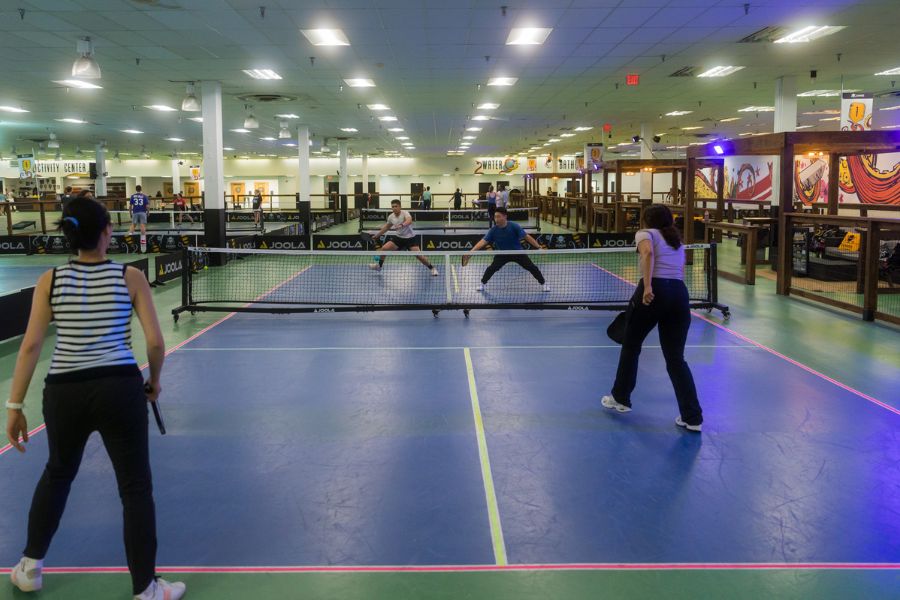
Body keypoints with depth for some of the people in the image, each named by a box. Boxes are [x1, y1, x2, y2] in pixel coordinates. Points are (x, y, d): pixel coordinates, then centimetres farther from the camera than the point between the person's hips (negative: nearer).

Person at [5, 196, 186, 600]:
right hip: (120, 388, -3)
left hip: (64, 392, 3)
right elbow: (155, 343, -4)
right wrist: (154, 382, 14)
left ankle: (30, 567, 40)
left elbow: (30, 346, -2)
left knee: (58, 473, 29)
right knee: (136, 487, 8)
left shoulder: (50, 280, 2)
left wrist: (14, 406, 3)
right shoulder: (130, 277, -2)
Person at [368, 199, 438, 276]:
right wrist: (377, 234, 19)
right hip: (398, 237, 5)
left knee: (418, 255, -17)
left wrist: (402, 225, -61)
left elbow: (409, 221, -43)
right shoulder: (391, 217, -3)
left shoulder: (405, 213, -20)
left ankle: (432, 268, 2)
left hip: (410, 238, -5)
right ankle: (379, 265, 16)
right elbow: (387, 226, 17)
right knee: (384, 248, -7)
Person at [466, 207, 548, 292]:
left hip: (517, 252, -1)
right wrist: (472, 250, -36)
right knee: (491, 268, -13)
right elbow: (484, 241, -23)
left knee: (532, 267, -3)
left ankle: (543, 284, 19)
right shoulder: (493, 230, -18)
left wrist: (539, 247, -21)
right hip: (502, 254, 1)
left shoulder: (514, 226, -23)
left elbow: (526, 237, -20)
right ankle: (482, 283, 12)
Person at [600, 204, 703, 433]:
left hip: (655, 291, -5)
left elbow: (648, 253, -14)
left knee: (631, 347, 18)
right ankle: (693, 418, 4)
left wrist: (647, 286, -22)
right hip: (680, 294, 5)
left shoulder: (645, 234, 9)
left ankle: (620, 399, 31)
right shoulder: (678, 242, 27)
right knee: (676, 358, 9)